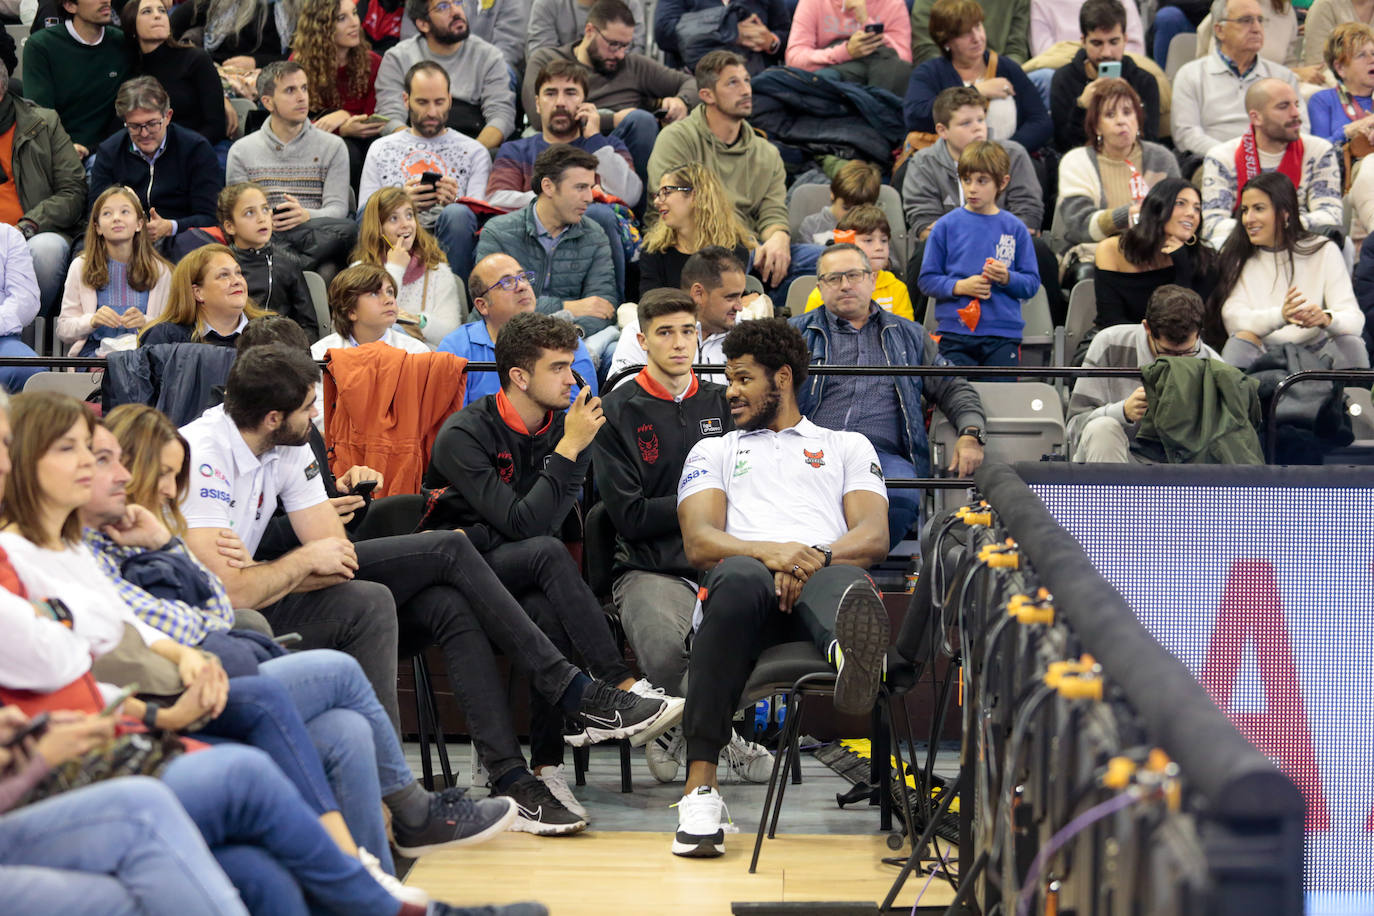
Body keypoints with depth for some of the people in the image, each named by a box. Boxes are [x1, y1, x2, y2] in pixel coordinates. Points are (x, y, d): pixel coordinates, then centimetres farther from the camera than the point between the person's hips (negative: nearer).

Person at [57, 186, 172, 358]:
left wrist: (145, 322, -16)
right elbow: (63, 330, 6)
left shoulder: (160, 270, 8)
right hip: (94, 350, -1)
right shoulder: (81, 267, 7)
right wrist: (92, 321, -15)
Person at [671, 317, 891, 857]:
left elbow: (875, 537, 12)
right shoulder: (713, 452, 31)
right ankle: (700, 787, -47)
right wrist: (771, 552, -11)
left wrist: (815, 558, -11)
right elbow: (698, 542, 11)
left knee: (844, 581, -39)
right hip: (752, 576, 0)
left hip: (823, 577, 0)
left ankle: (851, 652, -82)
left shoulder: (848, 447, 30)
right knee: (739, 578, -40)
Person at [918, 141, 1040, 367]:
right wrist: (960, 286, -14)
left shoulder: (1014, 229, 7)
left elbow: (1032, 284, 6)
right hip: (955, 334, -1)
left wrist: (1007, 278, -13)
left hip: (1003, 335, 1)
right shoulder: (946, 226, 5)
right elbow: (927, 280, 3)